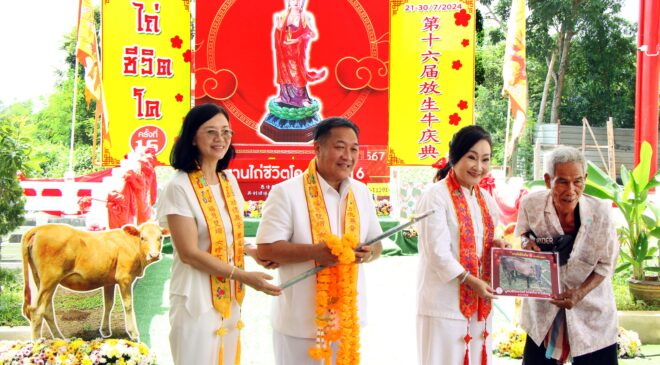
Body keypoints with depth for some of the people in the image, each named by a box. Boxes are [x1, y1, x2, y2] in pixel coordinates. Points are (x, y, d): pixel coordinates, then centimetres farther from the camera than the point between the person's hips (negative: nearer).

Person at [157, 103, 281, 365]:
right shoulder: (179, 187, -14)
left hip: (230, 298, 7)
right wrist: (244, 276, -17)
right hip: (197, 301, -6)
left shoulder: (229, 180, 7)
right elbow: (189, 253, -18)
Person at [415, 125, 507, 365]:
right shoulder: (436, 195, -12)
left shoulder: (485, 199, 11)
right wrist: (471, 281, -16)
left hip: (478, 302, 7)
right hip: (444, 302, -7)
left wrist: (496, 245, 0)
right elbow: (438, 252, -16)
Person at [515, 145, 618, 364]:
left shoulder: (600, 212, -21)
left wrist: (580, 293, -22)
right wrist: (527, 242, -17)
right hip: (543, 304, 1)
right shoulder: (531, 204, -16)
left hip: (591, 308, -1)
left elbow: (606, 264, -8)